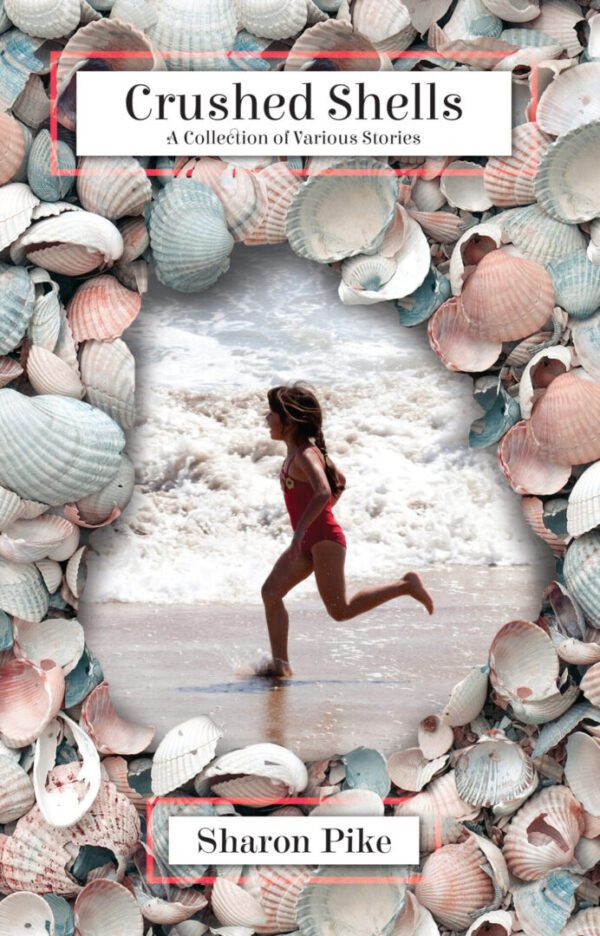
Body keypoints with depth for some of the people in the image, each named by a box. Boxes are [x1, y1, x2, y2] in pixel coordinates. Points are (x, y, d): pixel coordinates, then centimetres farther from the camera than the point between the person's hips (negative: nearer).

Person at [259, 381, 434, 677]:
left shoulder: (305, 454, -15)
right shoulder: (299, 452, 14)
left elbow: (323, 492, -31)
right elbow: (340, 480, 26)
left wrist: (300, 530, -32)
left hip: (324, 539, -10)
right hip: (310, 541, 10)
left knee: (340, 610, -7)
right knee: (270, 591, 3)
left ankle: (405, 585, 2)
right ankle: (279, 664, 3)